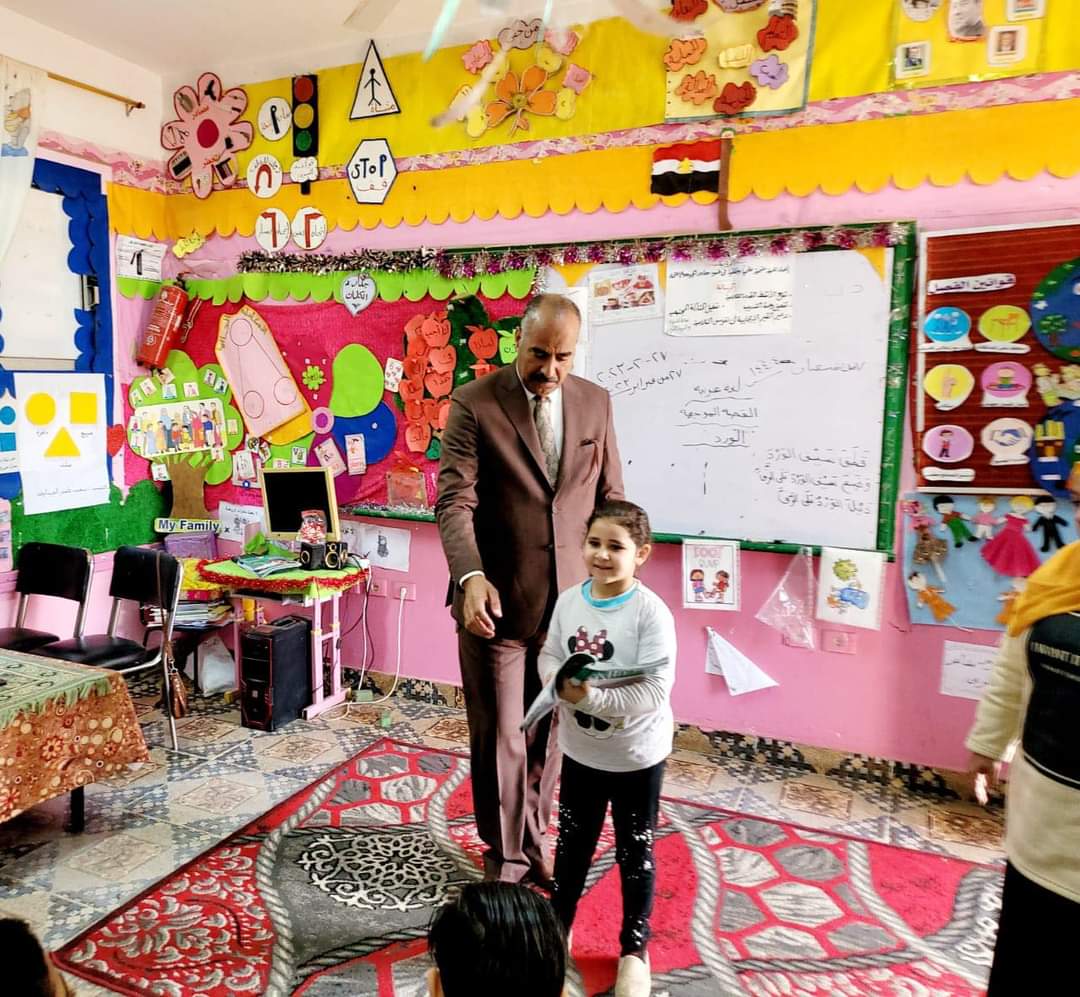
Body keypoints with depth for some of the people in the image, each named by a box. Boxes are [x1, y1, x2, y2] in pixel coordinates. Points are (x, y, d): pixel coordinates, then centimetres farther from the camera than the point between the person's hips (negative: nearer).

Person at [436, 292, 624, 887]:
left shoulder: (595, 402, 4)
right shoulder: (474, 404, -9)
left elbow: (610, 497, 9)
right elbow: (455, 501, -15)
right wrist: (471, 578, -31)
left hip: (567, 600, 4)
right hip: (496, 601, -3)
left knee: (548, 733, 16)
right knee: (499, 738, 9)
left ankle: (533, 840, 40)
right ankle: (505, 860, 31)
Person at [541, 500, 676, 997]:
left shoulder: (651, 612, -23)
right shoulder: (569, 599, -8)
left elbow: (653, 692, -26)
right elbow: (548, 655, 1)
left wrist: (591, 697, -34)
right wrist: (561, 684, -20)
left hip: (636, 756, -4)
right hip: (580, 749, 4)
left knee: (634, 852, 16)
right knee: (571, 842, 22)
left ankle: (634, 949, 37)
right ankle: (557, 928, 45)